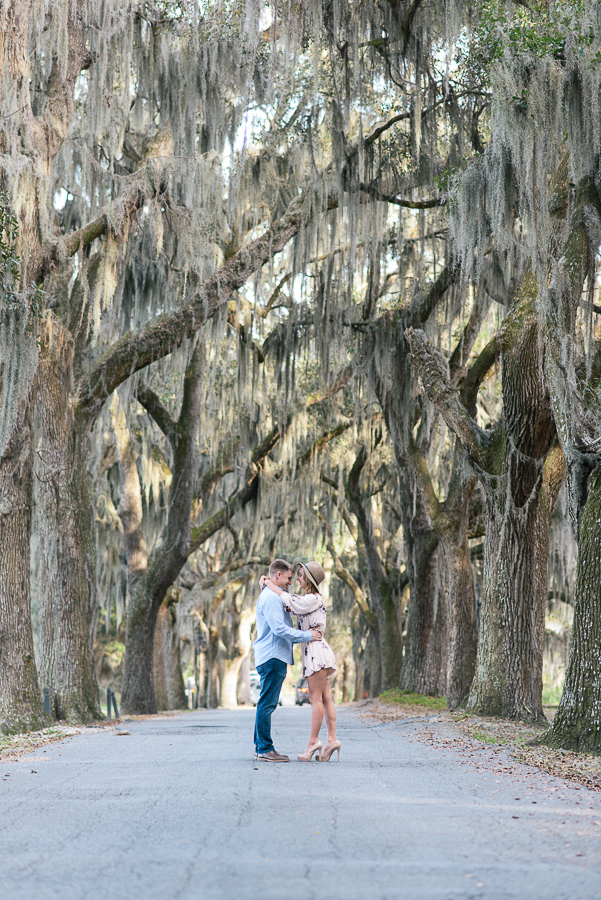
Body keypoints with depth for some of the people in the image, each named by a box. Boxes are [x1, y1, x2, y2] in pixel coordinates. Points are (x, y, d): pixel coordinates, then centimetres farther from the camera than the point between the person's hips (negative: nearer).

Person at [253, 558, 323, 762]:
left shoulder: (273, 597, 23)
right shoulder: (270, 597, -11)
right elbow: (279, 629, -20)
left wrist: (306, 635, 24)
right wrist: (307, 636, -13)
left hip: (273, 657, 11)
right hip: (273, 657, -11)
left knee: (267, 704, 11)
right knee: (267, 703, -9)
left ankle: (261, 747, 14)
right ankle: (265, 749, -9)